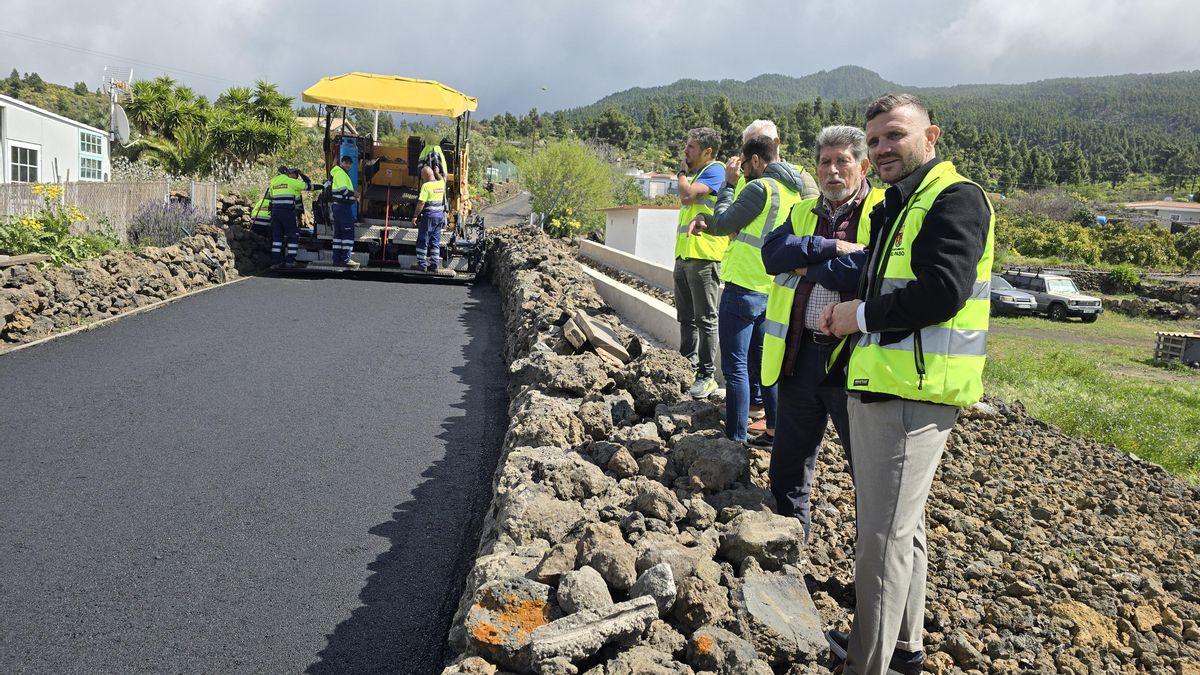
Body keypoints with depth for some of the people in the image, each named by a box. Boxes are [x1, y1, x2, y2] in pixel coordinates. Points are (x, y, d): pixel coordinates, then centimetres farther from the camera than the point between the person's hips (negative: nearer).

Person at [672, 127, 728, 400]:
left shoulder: (715, 171, -8)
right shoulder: (694, 173, 20)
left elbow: (687, 194, -20)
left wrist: (682, 172, -4)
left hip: (703, 256, -9)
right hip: (684, 254, 9)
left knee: (705, 319, -4)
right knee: (686, 317, 15)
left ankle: (707, 376, 0)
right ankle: (688, 366, 25)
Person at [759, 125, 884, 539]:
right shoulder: (803, 213, 14)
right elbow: (772, 253, -4)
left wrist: (808, 265, -12)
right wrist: (831, 248, -16)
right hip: (799, 355, 6)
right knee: (787, 469, 17)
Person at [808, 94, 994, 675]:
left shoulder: (955, 199, -12)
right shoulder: (898, 204, 20)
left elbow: (941, 292, -24)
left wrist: (863, 316, -13)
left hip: (911, 393, -10)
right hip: (879, 386, 10)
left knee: (883, 534, -5)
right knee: (901, 523, 20)